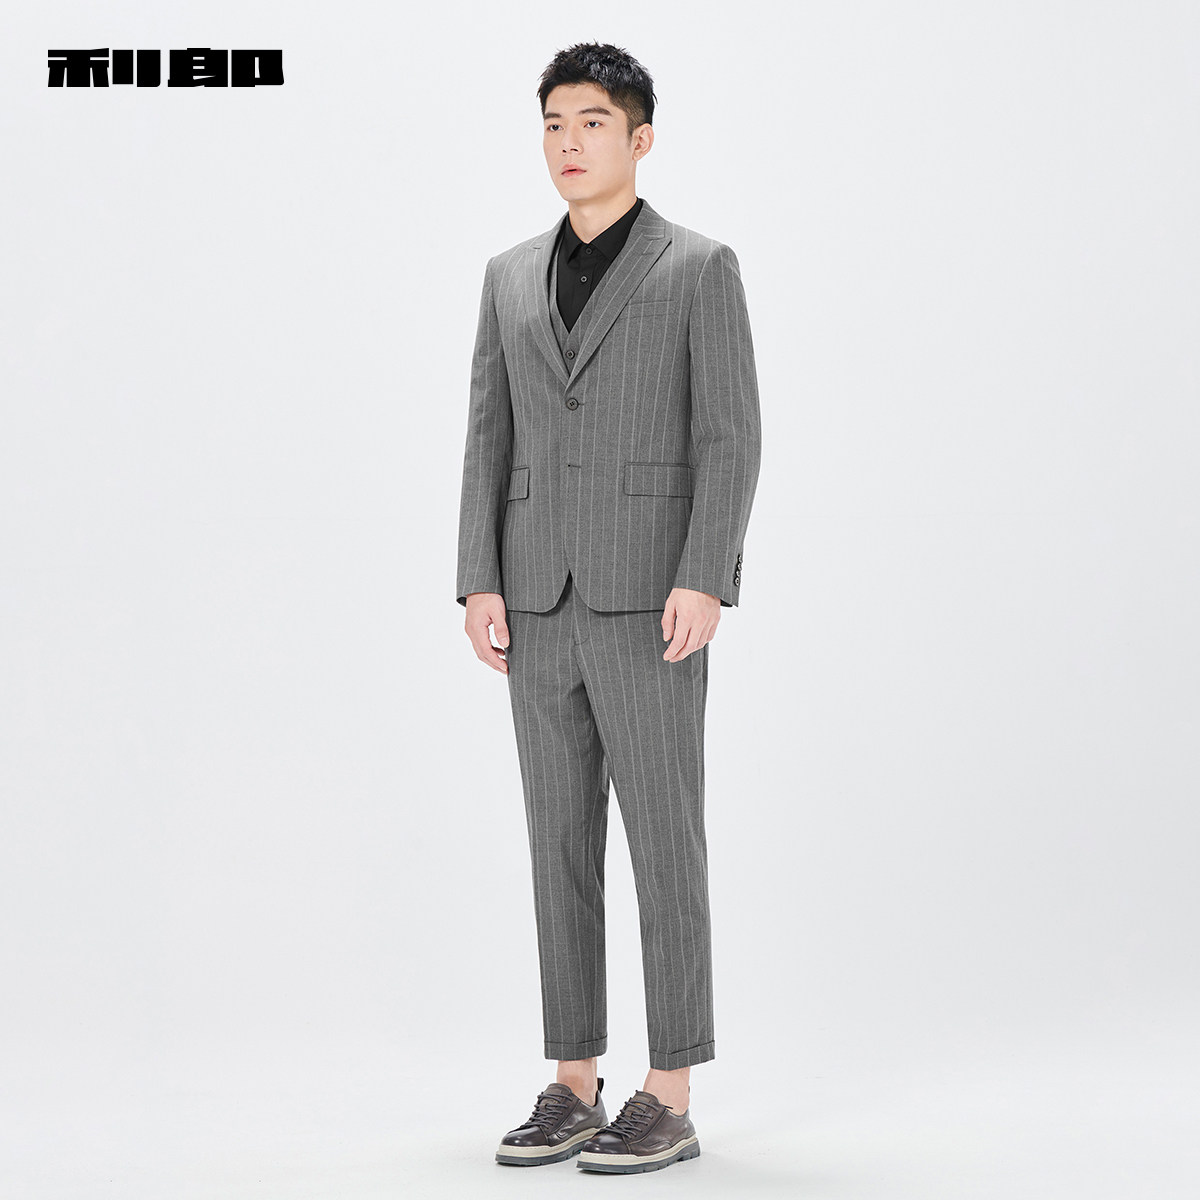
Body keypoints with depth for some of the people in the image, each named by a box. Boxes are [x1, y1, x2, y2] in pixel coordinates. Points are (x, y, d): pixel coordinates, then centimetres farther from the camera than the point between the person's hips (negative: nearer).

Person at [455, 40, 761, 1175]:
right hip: (543, 605, 5)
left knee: (663, 843, -4)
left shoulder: (702, 269, 0)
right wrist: (480, 587, 0)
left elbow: (730, 440, -6)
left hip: (651, 601, -5)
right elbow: (491, 441, 11)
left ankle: (668, 1101, 4)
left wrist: (705, 584, -18)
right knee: (560, 844, 6)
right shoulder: (511, 277, 15)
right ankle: (574, 1091, 14)